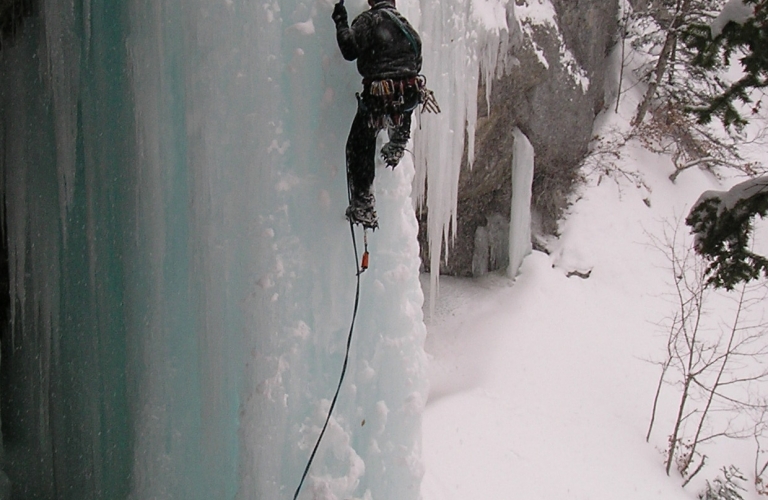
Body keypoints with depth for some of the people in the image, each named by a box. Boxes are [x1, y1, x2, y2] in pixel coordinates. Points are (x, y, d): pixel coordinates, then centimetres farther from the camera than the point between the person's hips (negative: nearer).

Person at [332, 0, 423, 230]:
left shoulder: (368, 20, -1)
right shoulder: (406, 25, 16)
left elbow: (350, 49, -7)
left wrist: (341, 21, 6)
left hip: (378, 97, -5)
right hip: (409, 96, 5)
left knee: (359, 147, 6)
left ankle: (363, 206, -1)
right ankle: (398, 144, 35)